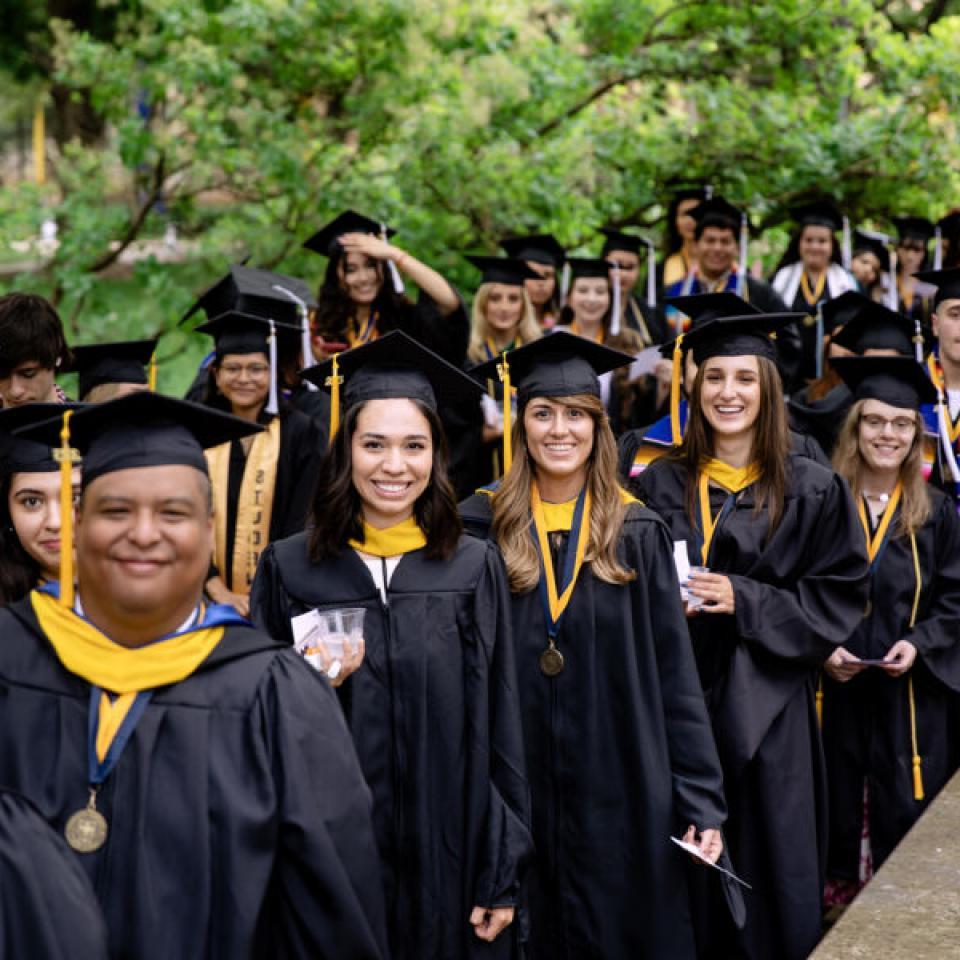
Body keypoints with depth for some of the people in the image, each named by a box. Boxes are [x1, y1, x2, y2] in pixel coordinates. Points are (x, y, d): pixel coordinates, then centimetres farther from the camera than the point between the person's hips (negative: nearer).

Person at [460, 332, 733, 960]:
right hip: (512, 788, 0)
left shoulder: (636, 533, 1)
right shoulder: (481, 526, 0)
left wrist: (703, 802, -5)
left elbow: (675, 675, 0)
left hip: (621, 790, 0)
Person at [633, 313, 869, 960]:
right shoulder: (658, 486, 7)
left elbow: (840, 597, -2)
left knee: (767, 875, 2)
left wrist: (746, 601, -13)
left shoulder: (813, 490, 1)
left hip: (766, 708, -1)